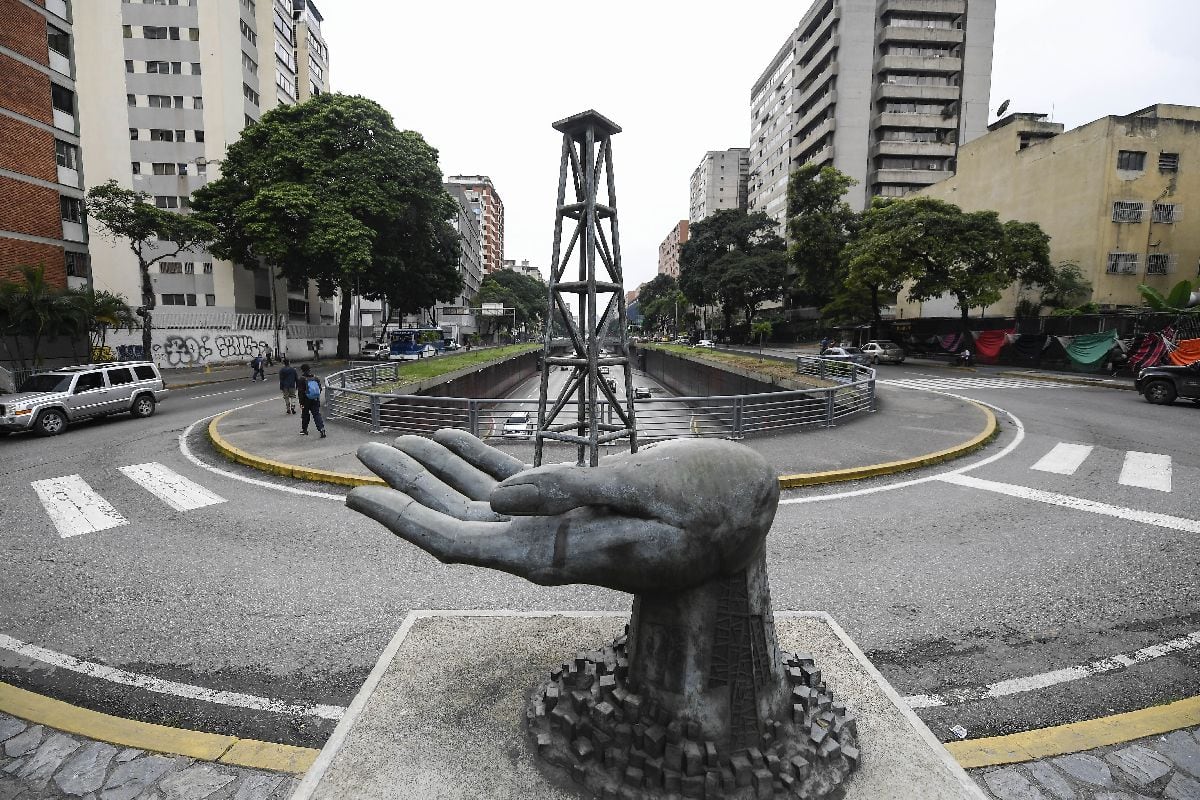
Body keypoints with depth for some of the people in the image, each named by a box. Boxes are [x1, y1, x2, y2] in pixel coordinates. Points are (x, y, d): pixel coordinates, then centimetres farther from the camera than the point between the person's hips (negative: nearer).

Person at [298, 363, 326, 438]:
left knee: (305, 415, 14)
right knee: (317, 414, 2)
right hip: (315, 400, 3)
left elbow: (301, 392, -13)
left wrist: (301, 402, -10)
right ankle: (321, 428, -15)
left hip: (306, 401, -3)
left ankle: (304, 430, 28)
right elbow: (320, 388, 9)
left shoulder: (302, 379, -12)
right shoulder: (315, 377, 3)